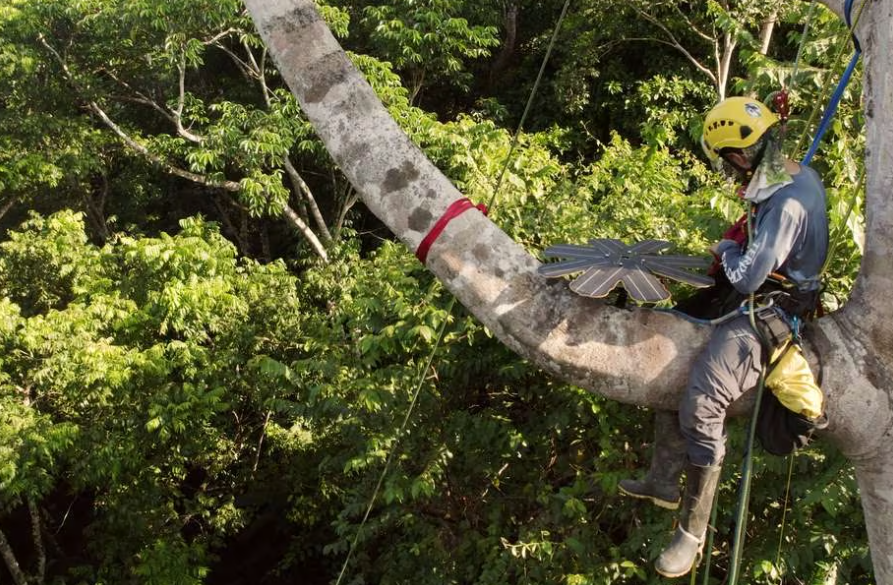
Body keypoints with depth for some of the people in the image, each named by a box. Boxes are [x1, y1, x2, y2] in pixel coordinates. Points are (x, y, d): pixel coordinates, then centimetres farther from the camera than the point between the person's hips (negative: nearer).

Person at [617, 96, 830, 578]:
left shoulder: (787, 203, -27)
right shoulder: (797, 175, 4)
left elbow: (747, 279, -24)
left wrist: (726, 250, -5)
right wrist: (734, 254, 4)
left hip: (769, 313, -11)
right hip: (762, 298, 11)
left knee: (701, 404, -23)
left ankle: (691, 534, -12)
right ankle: (663, 481, 26)